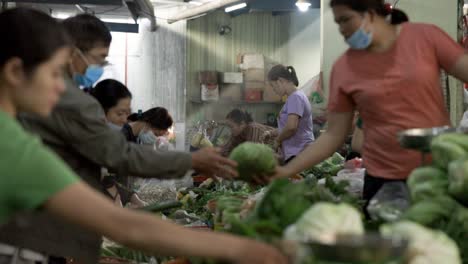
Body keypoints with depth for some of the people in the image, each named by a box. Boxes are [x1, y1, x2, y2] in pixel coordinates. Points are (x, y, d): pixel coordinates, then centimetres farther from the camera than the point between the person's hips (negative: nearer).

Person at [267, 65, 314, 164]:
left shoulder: (295, 97, -11)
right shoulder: (295, 96, 17)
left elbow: (291, 127, -22)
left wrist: (278, 140, -5)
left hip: (299, 153, -9)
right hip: (294, 153, 9)